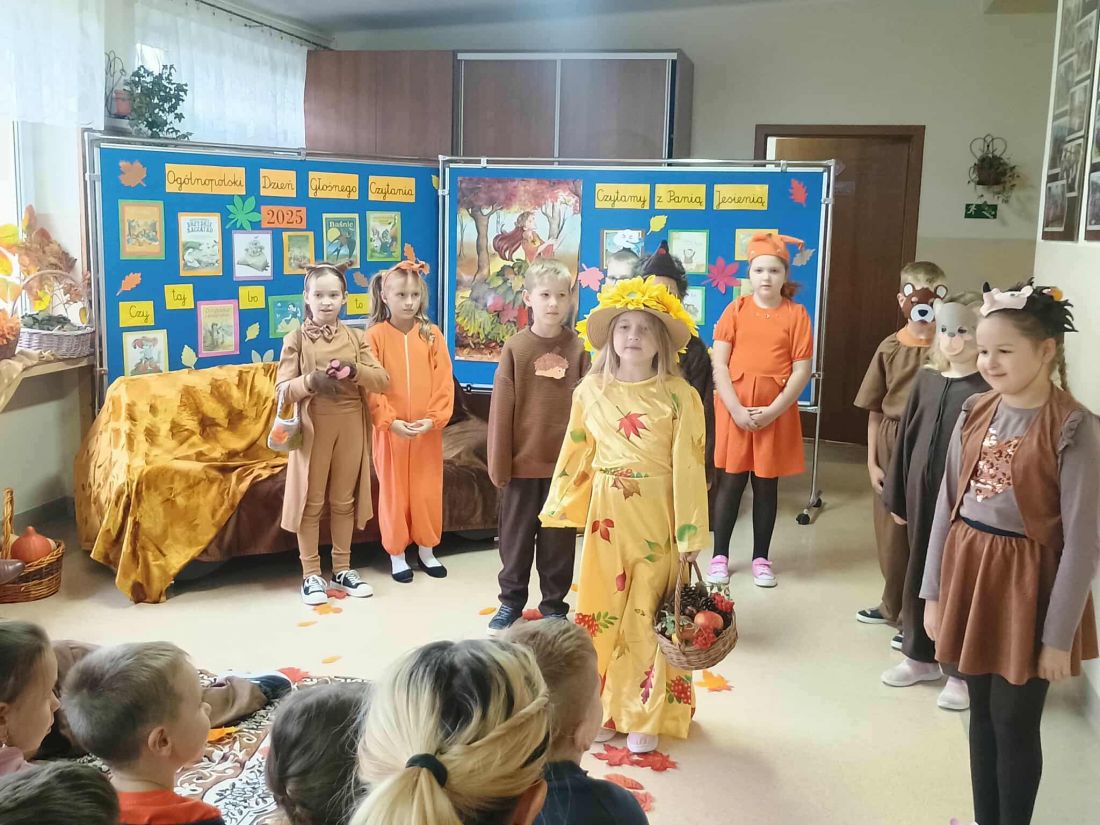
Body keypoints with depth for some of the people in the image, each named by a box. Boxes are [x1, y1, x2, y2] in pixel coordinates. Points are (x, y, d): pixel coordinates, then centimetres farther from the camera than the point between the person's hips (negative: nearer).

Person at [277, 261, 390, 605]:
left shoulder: (355, 337, 5)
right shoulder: (296, 339, -2)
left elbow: (383, 380, -2)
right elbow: (281, 390, -7)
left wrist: (354, 371, -20)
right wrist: (311, 381, -26)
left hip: (350, 426, 3)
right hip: (313, 427, -3)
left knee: (344, 499, 12)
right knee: (311, 501, 4)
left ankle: (342, 569, 24)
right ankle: (311, 573, 15)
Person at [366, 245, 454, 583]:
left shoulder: (432, 334, 0)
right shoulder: (376, 335, -5)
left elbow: (443, 381, -2)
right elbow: (371, 386, -8)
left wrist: (434, 418, -13)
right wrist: (390, 421, -17)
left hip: (427, 431, 2)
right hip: (390, 430, -2)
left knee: (428, 491, 11)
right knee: (393, 492, 8)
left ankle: (426, 550, 27)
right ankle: (396, 554, 22)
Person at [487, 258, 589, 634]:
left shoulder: (577, 348, -2)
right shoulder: (515, 347, -4)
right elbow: (501, 408, -4)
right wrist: (498, 461, -5)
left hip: (565, 461, 0)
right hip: (523, 459, 0)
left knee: (559, 538, 11)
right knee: (516, 535, 12)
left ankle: (555, 604, 25)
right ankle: (511, 601, 27)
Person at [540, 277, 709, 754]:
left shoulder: (678, 395, -8)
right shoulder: (591, 391, 2)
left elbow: (688, 468, -9)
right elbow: (577, 455, 8)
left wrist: (690, 534, -10)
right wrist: (559, 509, 7)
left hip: (657, 518, -3)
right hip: (606, 516, 3)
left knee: (648, 616, 6)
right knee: (601, 612, 10)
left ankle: (645, 715, 21)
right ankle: (603, 708, 24)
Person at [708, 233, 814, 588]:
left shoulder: (796, 314, 0)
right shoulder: (736, 309, 1)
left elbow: (802, 371, -4)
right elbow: (718, 363, -4)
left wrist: (773, 411, -12)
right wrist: (736, 409, -13)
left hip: (776, 413, 0)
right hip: (734, 410, 0)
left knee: (766, 485, 9)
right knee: (730, 482, 6)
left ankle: (761, 558, 21)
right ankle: (720, 555, 18)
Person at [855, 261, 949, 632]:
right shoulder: (890, 347, 1)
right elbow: (875, 410, 5)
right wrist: (871, 460, 3)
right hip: (891, 443, 4)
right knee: (891, 530, 15)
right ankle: (893, 605, 34)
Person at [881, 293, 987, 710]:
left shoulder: (989, 391, -13)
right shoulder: (927, 378, 5)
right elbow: (906, 438, 9)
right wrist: (896, 495, 10)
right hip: (921, 493, 6)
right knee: (918, 573, 16)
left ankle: (961, 671, 20)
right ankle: (921, 656, 33)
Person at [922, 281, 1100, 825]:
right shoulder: (974, 413, 1)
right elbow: (946, 506, 6)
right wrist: (933, 590, 7)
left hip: (1026, 583, -5)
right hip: (968, 572, 5)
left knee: (1014, 725, 7)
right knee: (981, 714, 17)